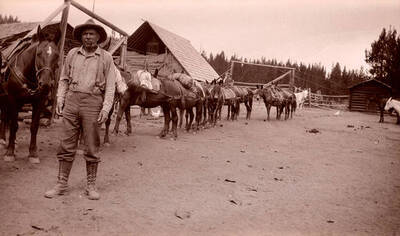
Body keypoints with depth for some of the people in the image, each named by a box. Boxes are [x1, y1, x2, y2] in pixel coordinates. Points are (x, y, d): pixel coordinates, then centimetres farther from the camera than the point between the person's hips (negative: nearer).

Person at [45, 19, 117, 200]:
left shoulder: (106, 57, 1)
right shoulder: (72, 54, 10)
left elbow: (110, 86, -2)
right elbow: (64, 79, 15)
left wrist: (106, 108, -11)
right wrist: (60, 100, 5)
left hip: (93, 103, -3)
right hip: (71, 101, 3)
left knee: (92, 147, 4)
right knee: (66, 145, 6)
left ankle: (91, 185, 16)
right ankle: (61, 184, 17)